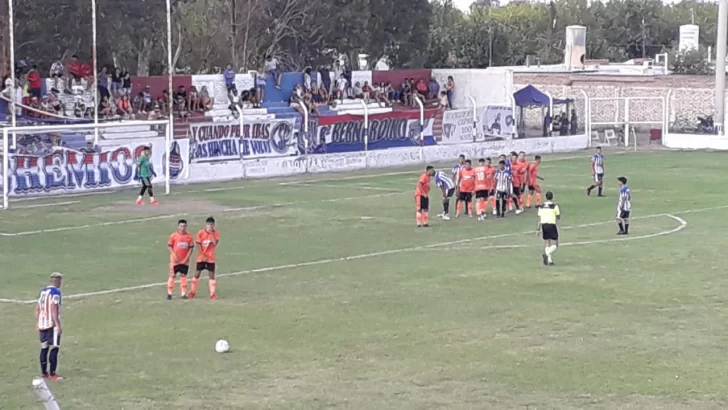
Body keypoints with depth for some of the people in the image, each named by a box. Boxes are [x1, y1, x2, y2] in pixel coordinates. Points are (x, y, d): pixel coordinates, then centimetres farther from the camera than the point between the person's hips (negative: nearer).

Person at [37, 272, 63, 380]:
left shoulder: (43, 291, 13)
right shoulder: (55, 292, -11)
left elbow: (37, 308, 16)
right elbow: (54, 309, -19)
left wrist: (37, 323, 22)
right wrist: (58, 325, -19)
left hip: (42, 323, 8)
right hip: (52, 324, -8)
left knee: (44, 347, 13)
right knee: (54, 348, -4)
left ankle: (44, 372, 18)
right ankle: (52, 374, -5)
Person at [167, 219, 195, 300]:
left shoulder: (189, 236, -1)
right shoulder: (173, 235, -5)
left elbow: (191, 248, 2)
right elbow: (170, 246, -1)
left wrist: (186, 258, -6)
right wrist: (174, 255, -14)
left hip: (184, 261, 2)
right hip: (175, 260, -2)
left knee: (183, 276, 6)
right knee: (172, 276, 0)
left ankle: (184, 293, 12)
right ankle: (169, 293, 7)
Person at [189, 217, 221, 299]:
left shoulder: (216, 233, -5)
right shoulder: (201, 233, -6)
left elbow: (215, 243, -21)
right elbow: (198, 245, -6)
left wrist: (211, 233, -22)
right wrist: (203, 256, -12)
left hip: (211, 258, 0)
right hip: (201, 258, 0)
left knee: (211, 275, -2)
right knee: (197, 274, 4)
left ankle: (213, 294, 4)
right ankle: (193, 292, 18)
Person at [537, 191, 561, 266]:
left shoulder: (541, 207, 7)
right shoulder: (555, 206, -6)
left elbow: (539, 219, 6)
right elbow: (558, 217, 2)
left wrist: (538, 229, 9)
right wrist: (559, 212, 22)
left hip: (543, 225, 5)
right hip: (552, 225, -5)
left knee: (548, 244, 16)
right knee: (555, 245, 1)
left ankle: (549, 260, 10)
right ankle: (547, 254, -23)